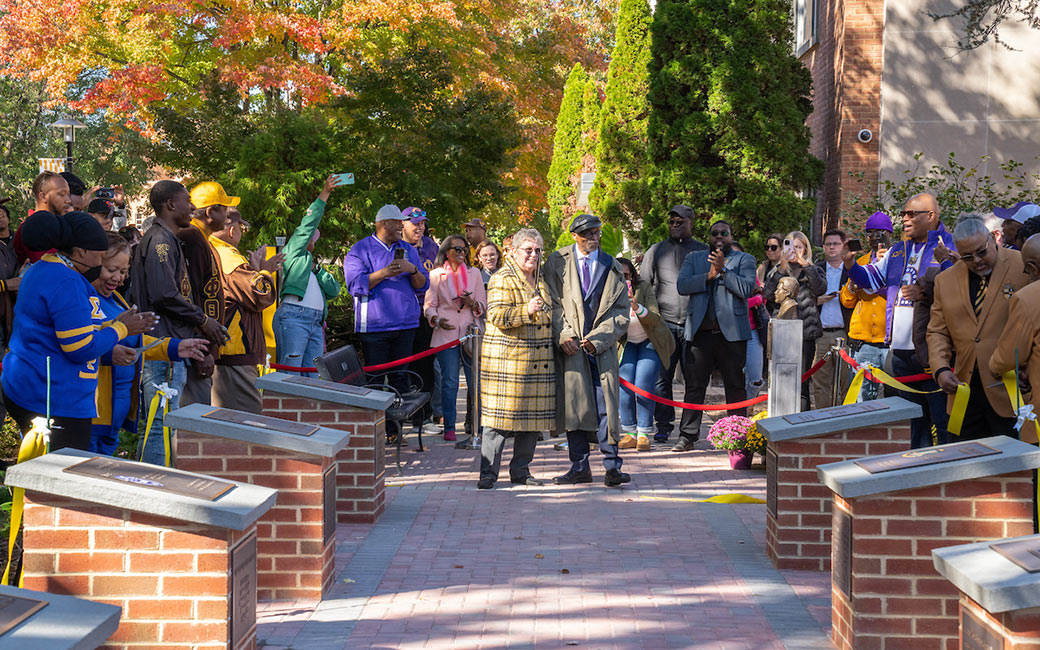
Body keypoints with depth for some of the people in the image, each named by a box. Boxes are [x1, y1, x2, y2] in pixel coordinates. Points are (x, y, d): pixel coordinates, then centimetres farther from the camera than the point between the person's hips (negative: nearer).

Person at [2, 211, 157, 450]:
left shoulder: (41, 270, 16)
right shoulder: (66, 282, -17)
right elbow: (81, 348, -19)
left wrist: (113, 325, 17)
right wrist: (121, 329, -4)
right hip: (56, 403, -11)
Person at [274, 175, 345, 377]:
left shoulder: (310, 262, 32)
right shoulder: (292, 253, 14)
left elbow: (334, 290, 19)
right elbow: (308, 224, 3)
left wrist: (316, 269, 9)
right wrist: (325, 193, 2)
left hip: (316, 323, 7)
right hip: (293, 316, -7)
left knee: (313, 377, -1)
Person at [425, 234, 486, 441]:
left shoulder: (474, 273, 15)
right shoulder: (436, 275, 8)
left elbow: (483, 304, 15)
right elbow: (429, 305, 5)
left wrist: (472, 303, -7)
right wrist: (436, 320, -15)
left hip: (471, 333, 2)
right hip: (446, 334, -2)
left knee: (476, 381, -3)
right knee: (449, 382, -4)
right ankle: (449, 427, 2)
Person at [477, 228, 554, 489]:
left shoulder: (540, 280, 19)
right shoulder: (502, 279, -7)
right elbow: (497, 316, -17)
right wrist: (527, 311, -25)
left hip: (537, 360, 8)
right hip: (508, 358, -8)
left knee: (533, 416, 7)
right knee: (500, 416, -7)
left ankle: (521, 470, 17)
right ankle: (488, 473, -2)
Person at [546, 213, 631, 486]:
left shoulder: (613, 268, 9)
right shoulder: (557, 262, 7)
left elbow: (621, 312, 6)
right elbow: (552, 303, 4)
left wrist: (597, 338, -8)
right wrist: (563, 335, -9)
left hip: (602, 347, 0)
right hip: (569, 346, 0)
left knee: (606, 405, -7)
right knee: (573, 406, 1)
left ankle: (612, 466, -3)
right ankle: (580, 467, 10)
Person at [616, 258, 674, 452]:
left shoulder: (643, 287, -19)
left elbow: (655, 318, -26)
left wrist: (636, 307, -44)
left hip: (650, 342, -2)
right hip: (627, 344, 2)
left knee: (643, 387, -17)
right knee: (625, 388, -14)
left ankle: (644, 434, -7)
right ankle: (630, 434, -1)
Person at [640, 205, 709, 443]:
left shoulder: (703, 250, 10)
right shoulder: (656, 251, 12)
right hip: (664, 323, 0)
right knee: (661, 377, -4)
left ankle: (690, 428, 7)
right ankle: (663, 426, 3)